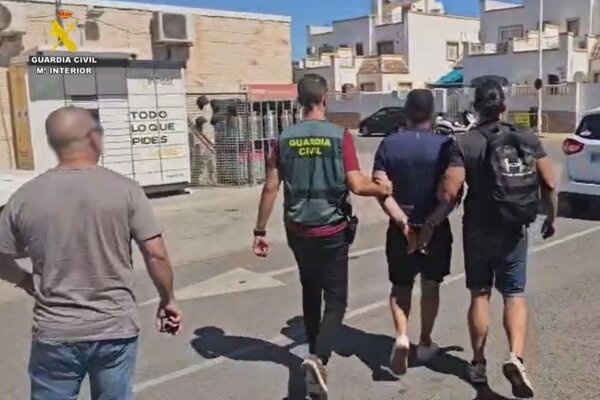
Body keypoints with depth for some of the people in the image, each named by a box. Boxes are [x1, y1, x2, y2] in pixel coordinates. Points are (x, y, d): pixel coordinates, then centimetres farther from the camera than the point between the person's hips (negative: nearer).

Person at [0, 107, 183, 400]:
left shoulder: (25, 197, -4)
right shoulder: (125, 190, -9)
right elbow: (156, 256, -9)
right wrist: (167, 301, 6)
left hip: (55, 334, 1)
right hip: (116, 329, 0)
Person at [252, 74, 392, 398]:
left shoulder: (285, 139, -2)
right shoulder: (340, 136, -10)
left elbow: (270, 188, -3)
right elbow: (356, 185, -14)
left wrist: (260, 231, 4)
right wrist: (382, 189, 7)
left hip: (298, 230, 4)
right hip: (332, 230, -3)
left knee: (310, 292, 22)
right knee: (335, 299, 5)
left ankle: (315, 354, 35)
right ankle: (318, 358, -15)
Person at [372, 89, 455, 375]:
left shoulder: (388, 145, -3)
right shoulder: (445, 145, -8)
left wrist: (403, 221, -15)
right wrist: (431, 223, -16)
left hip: (400, 228, 1)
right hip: (436, 229, -1)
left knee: (400, 286, 16)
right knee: (430, 287, 17)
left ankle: (401, 336, -4)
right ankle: (425, 343, 27)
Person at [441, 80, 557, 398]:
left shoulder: (465, 144, -10)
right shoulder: (528, 139, 0)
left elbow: (449, 194, -18)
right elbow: (549, 184, -1)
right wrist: (551, 218, 14)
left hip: (479, 231, -1)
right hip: (515, 231, 1)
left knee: (479, 295, 13)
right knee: (514, 295, 11)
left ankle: (478, 364, 23)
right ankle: (515, 356, -9)